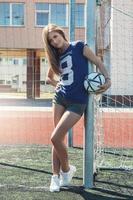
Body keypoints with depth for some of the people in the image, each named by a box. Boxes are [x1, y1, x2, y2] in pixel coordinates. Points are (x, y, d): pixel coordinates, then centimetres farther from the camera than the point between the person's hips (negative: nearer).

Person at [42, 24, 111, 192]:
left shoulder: (79, 47, -2)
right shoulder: (56, 57, 13)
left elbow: (98, 63, 0)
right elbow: (49, 77, 28)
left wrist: (107, 79, -13)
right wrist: (57, 84, 8)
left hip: (77, 102, -5)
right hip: (60, 98, 6)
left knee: (55, 138, -12)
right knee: (58, 139, 6)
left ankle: (66, 170, 12)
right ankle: (56, 175, 17)